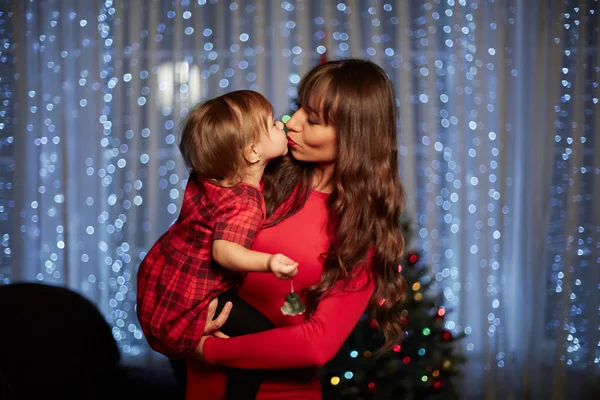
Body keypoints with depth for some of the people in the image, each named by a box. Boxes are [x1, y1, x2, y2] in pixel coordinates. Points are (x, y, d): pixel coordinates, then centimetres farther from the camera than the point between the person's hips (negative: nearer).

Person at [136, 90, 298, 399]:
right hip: (186, 308, -9)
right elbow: (224, 251, -42)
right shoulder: (245, 203, -27)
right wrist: (269, 262, -56)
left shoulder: (206, 176, -2)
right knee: (261, 333, -16)